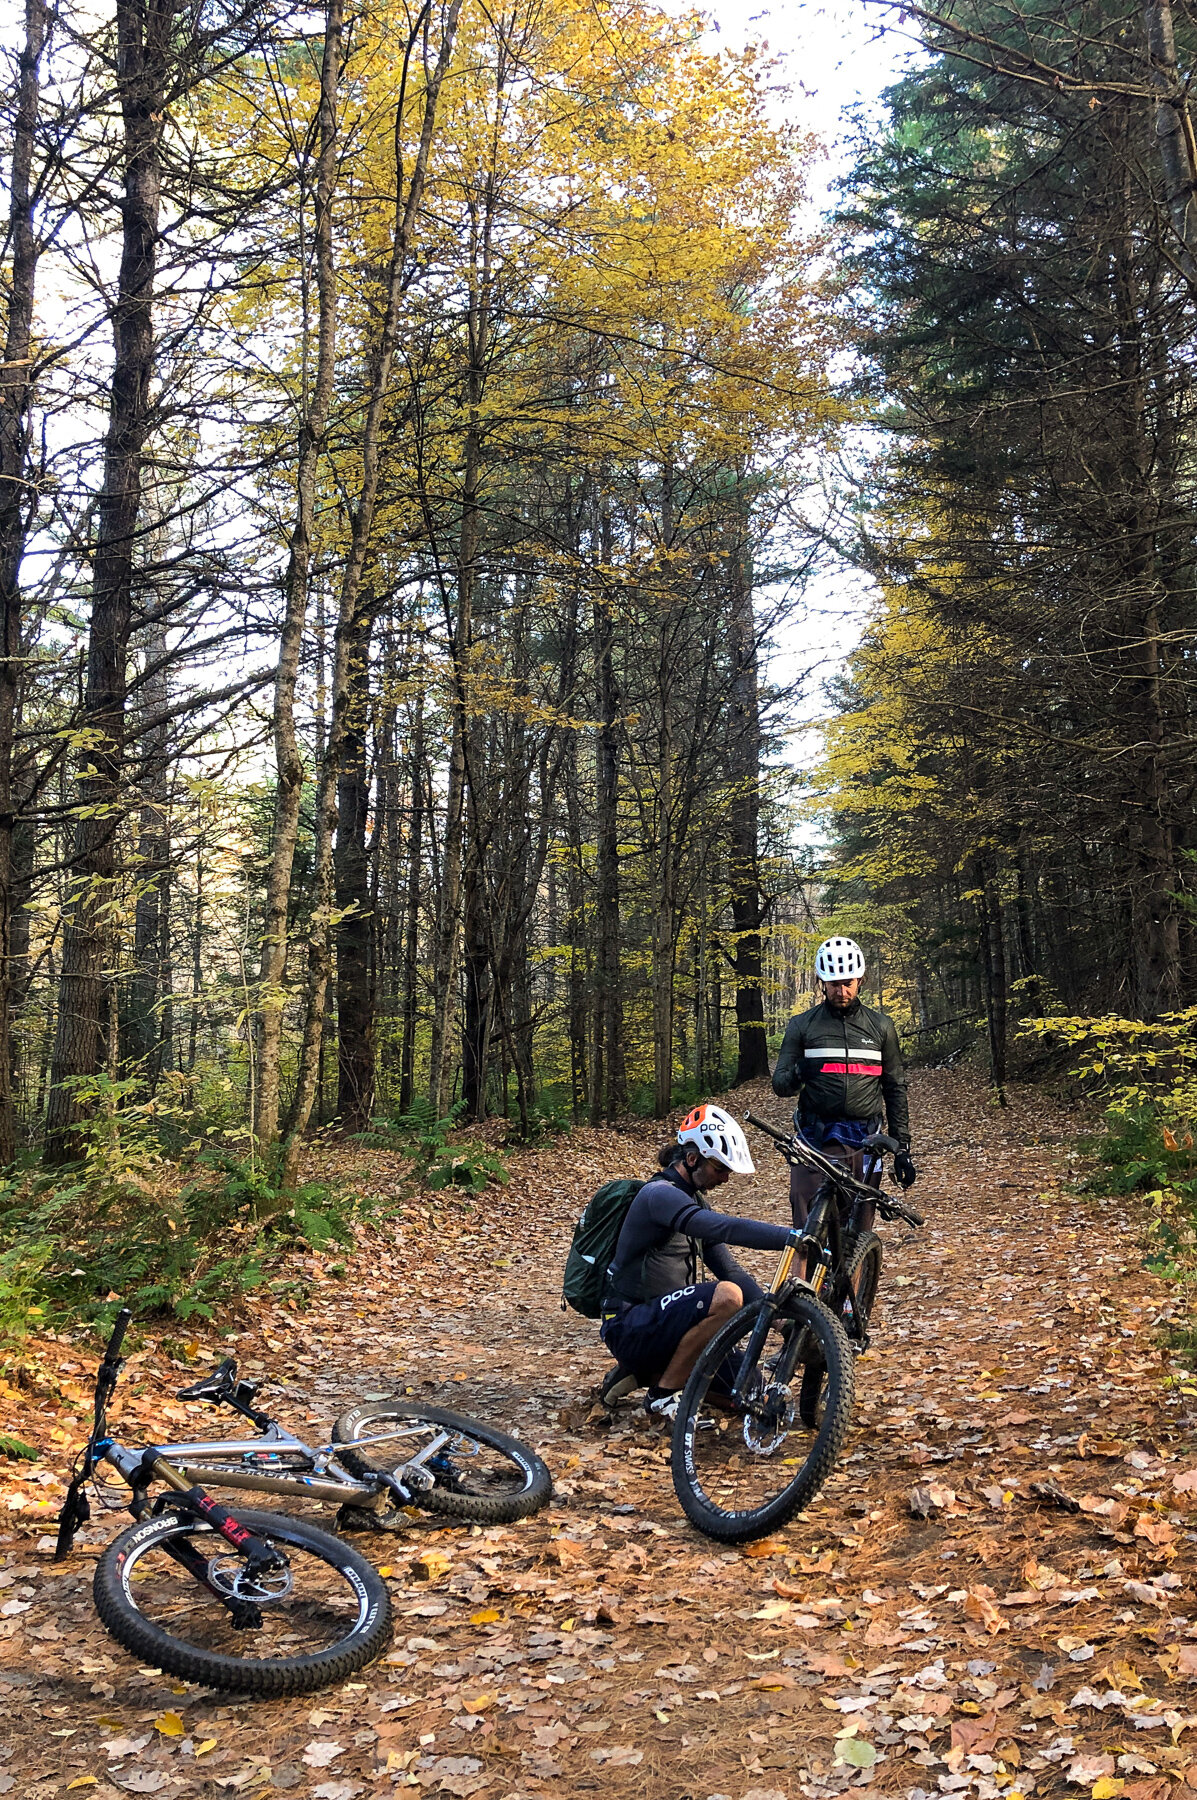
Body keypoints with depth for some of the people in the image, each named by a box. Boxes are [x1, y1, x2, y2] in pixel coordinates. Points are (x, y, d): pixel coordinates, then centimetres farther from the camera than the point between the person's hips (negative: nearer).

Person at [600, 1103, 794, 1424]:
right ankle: (662, 1396, -15)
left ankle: (651, 1373, 13)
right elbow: (727, 1228, -34)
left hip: (663, 1321, 9)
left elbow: (728, 1268, 12)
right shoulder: (660, 1194, -18)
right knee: (726, 1296, -30)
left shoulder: (695, 1201, 14)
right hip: (630, 1328, -9)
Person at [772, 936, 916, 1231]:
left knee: (860, 1233, 3)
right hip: (816, 1140, -1)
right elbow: (779, 1083, 4)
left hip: (864, 1142, 1)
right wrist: (796, 1076, -20)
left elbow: (895, 1089, 14)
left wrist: (902, 1147, 9)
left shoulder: (881, 1026, 11)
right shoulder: (802, 1025, 6)